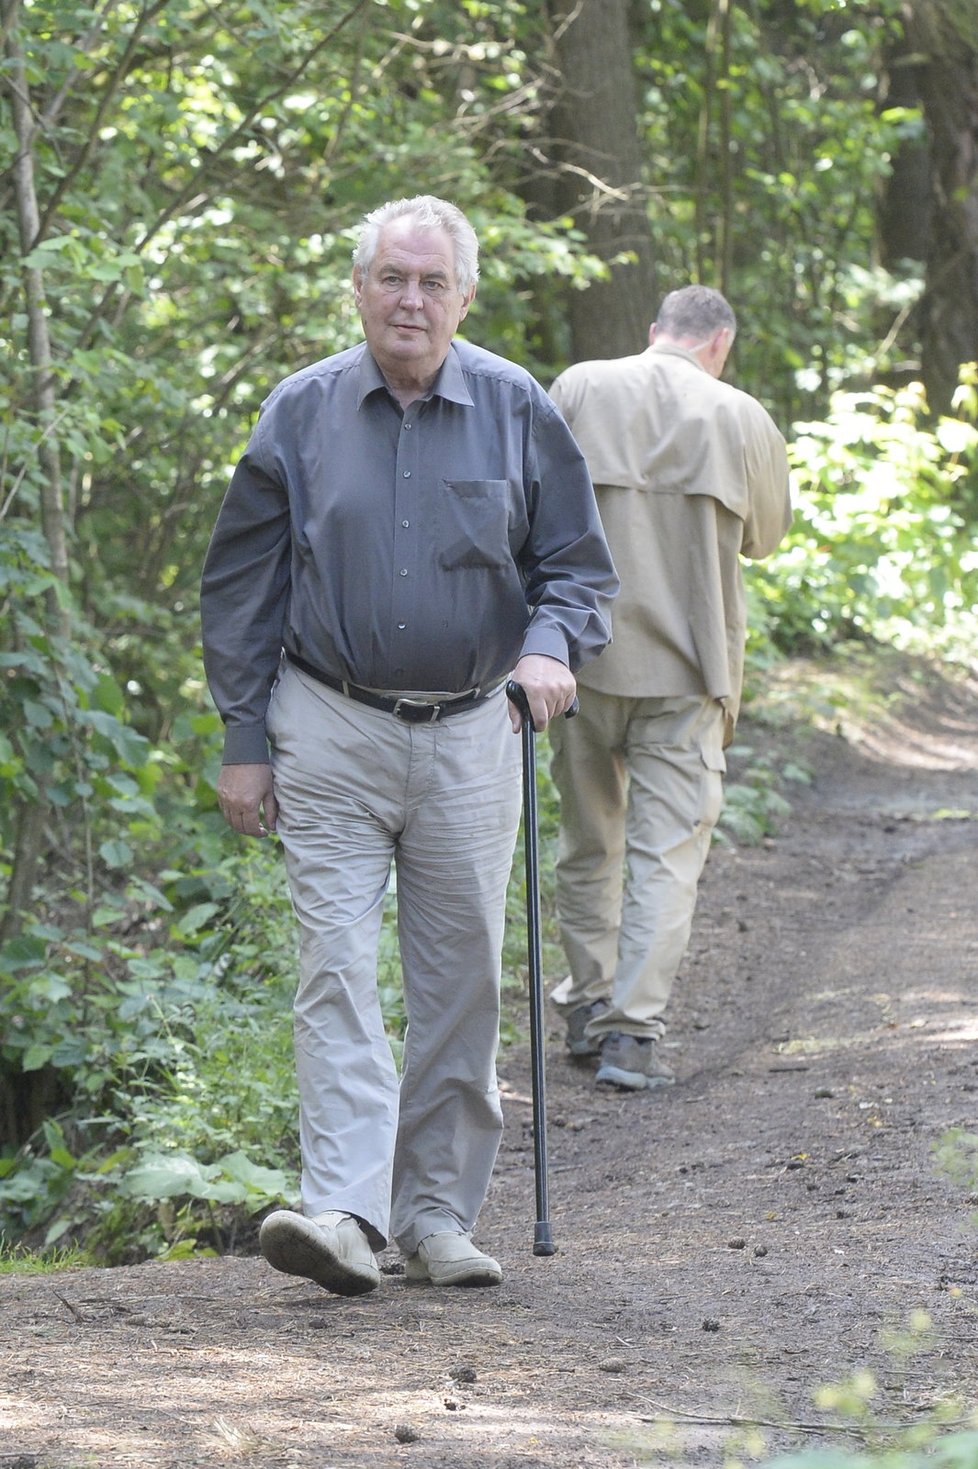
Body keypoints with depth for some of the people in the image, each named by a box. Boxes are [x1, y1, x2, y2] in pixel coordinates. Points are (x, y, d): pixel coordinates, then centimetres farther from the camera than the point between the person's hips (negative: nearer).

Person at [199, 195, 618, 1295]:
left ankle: (438, 1215, 15)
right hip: (331, 736, -1)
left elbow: (579, 566, 8)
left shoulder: (517, 411, 2)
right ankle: (344, 1212, -18)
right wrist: (244, 742, 3)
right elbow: (240, 587, 7)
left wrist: (550, 646, -14)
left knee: (459, 984, 5)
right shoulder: (300, 414, 2)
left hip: (468, 738, 1)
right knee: (336, 969, -11)